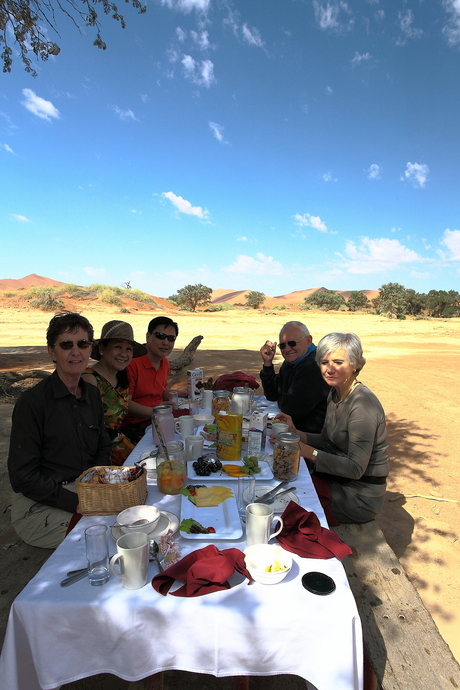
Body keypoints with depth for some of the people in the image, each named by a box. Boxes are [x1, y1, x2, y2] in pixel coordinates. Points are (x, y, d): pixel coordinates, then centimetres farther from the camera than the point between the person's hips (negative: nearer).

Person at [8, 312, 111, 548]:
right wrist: (77, 503, -19)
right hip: (39, 506, -6)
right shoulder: (32, 402, -16)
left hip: (85, 491, 6)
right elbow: (23, 477, -15)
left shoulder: (92, 394, 5)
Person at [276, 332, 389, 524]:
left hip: (360, 495, -7)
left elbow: (355, 468, -27)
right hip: (338, 479, 7)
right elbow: (326, 440, 9)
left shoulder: (362, 405, -27)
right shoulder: (335, 394, 1)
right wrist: (296, 433, -6)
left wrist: (311, 453, -24)